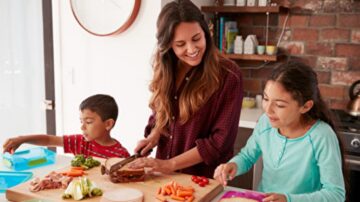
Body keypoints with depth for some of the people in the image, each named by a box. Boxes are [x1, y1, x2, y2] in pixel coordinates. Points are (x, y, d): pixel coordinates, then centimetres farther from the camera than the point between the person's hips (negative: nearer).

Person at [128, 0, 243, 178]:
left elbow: (220, 140, -14)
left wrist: (170, 164, -15)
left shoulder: (228, 76, -13)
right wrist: (153, 135, -3)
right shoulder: (166, 72, 3)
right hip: (165, 176, 3)